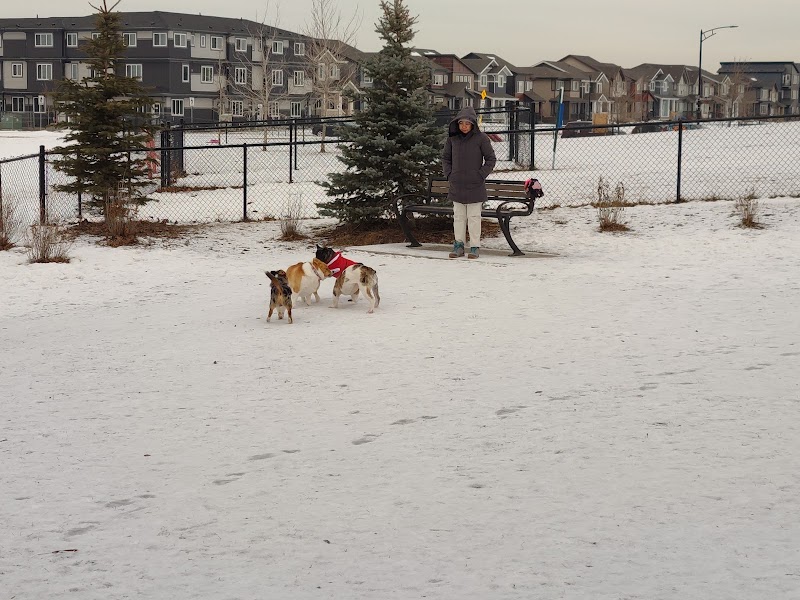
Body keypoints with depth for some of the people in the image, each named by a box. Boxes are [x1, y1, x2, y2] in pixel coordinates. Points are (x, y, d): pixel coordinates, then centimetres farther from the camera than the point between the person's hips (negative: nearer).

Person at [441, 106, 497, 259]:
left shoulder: (481, 138, -7)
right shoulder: (452, 138, 3)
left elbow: (491, 159, -1)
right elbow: (445, 158, 15)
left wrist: (481, 175, -8)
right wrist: (449, 174, 4)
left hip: (475, 186, -3)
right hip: (456, 186, 3)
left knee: (474, 217, 1)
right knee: (458, 216, 9)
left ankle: (475, 246, 7)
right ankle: (458, 245, 16)